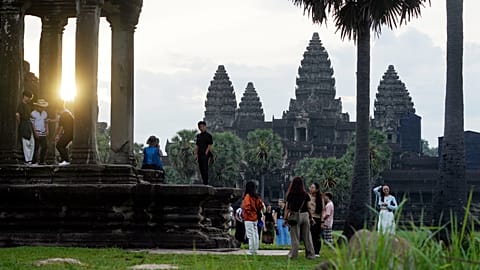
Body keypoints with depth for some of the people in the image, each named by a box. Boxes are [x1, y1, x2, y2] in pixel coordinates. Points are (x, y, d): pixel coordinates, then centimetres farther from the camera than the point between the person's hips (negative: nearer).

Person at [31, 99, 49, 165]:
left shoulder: (45, 113, 13)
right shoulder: (33, 113, -6)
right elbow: (32, 123, -8)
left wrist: (47, 130, 5)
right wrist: (35, 132, -15)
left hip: (43, 133, 6)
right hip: (37, 133, -6)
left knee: (44, 147, 3)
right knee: (36, 147, -5)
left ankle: (42, 161, 10)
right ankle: (35, 161, -1)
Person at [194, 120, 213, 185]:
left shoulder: (208, 135, -4)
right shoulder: (198, 136, 15)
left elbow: (209, 146, -8)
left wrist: (206, 153, -15)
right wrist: (196, 154, 9)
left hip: (205, 155, -7)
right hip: (200, 155, 7)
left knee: (205, 168, -11)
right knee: (201, 169, 6)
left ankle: (206, 183, -12)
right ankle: (204, 182, 11)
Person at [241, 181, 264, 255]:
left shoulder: (247, 196, -13)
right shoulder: (256, 196, 9)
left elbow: (247, 206, -24)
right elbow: (261, 205, 9)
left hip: (248, 218, -7)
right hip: (255, 218, 7)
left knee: (250, 235, -6)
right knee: (255, 234, 10)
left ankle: (251, 250, -7)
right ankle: (255, 249, 14)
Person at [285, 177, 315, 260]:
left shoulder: (290, 195, -5)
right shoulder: (305, 195, 2)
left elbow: (287, 208, -6)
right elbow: (308, 207, 2)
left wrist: (286, 218, -3)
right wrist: (311, 217, 10)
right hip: (305, 215, 3)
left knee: (295, 237, 3)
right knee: (307, 236, 9)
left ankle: (294, 254, 2)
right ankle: (310, 254, 11)